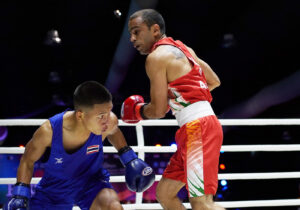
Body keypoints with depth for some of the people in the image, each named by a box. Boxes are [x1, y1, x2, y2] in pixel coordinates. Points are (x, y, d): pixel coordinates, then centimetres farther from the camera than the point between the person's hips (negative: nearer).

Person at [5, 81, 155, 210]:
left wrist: (130, 159, -2)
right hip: (55, 188, 0)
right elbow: (28, 160, -8)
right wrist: (20, 195, -17)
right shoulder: (49, 131, -29)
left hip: (91, 182, 0)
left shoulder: (109, 121, -25)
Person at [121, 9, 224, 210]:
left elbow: (158, 110, -11)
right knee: (164, 193, 14)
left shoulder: (156, 57, -8)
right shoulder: (183, 49, 19)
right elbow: (214, 81, 27)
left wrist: (138, 112, 9)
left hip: (198, 128, -10)